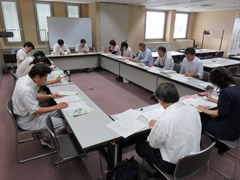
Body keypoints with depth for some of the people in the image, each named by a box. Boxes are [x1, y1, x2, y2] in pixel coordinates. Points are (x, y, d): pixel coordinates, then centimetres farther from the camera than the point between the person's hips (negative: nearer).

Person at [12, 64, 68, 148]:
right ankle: (43, 138, 11)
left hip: (28, 112, 9)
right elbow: (35, 111, -26)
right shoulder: (26, 90, -33)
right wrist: (56, 107, -21)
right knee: (61, 123, -13)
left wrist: (50, 96, 1)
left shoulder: (25, 78, -5)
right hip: (27, 120, -9)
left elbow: (34, 96, 11)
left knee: (58, 113, 10)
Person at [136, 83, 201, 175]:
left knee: (139, 146, 12)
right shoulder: (193, 110, -12)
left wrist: (153, 127, 5)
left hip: (173, 166, -6)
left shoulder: (164, 120, -31)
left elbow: (153, 144, -13)